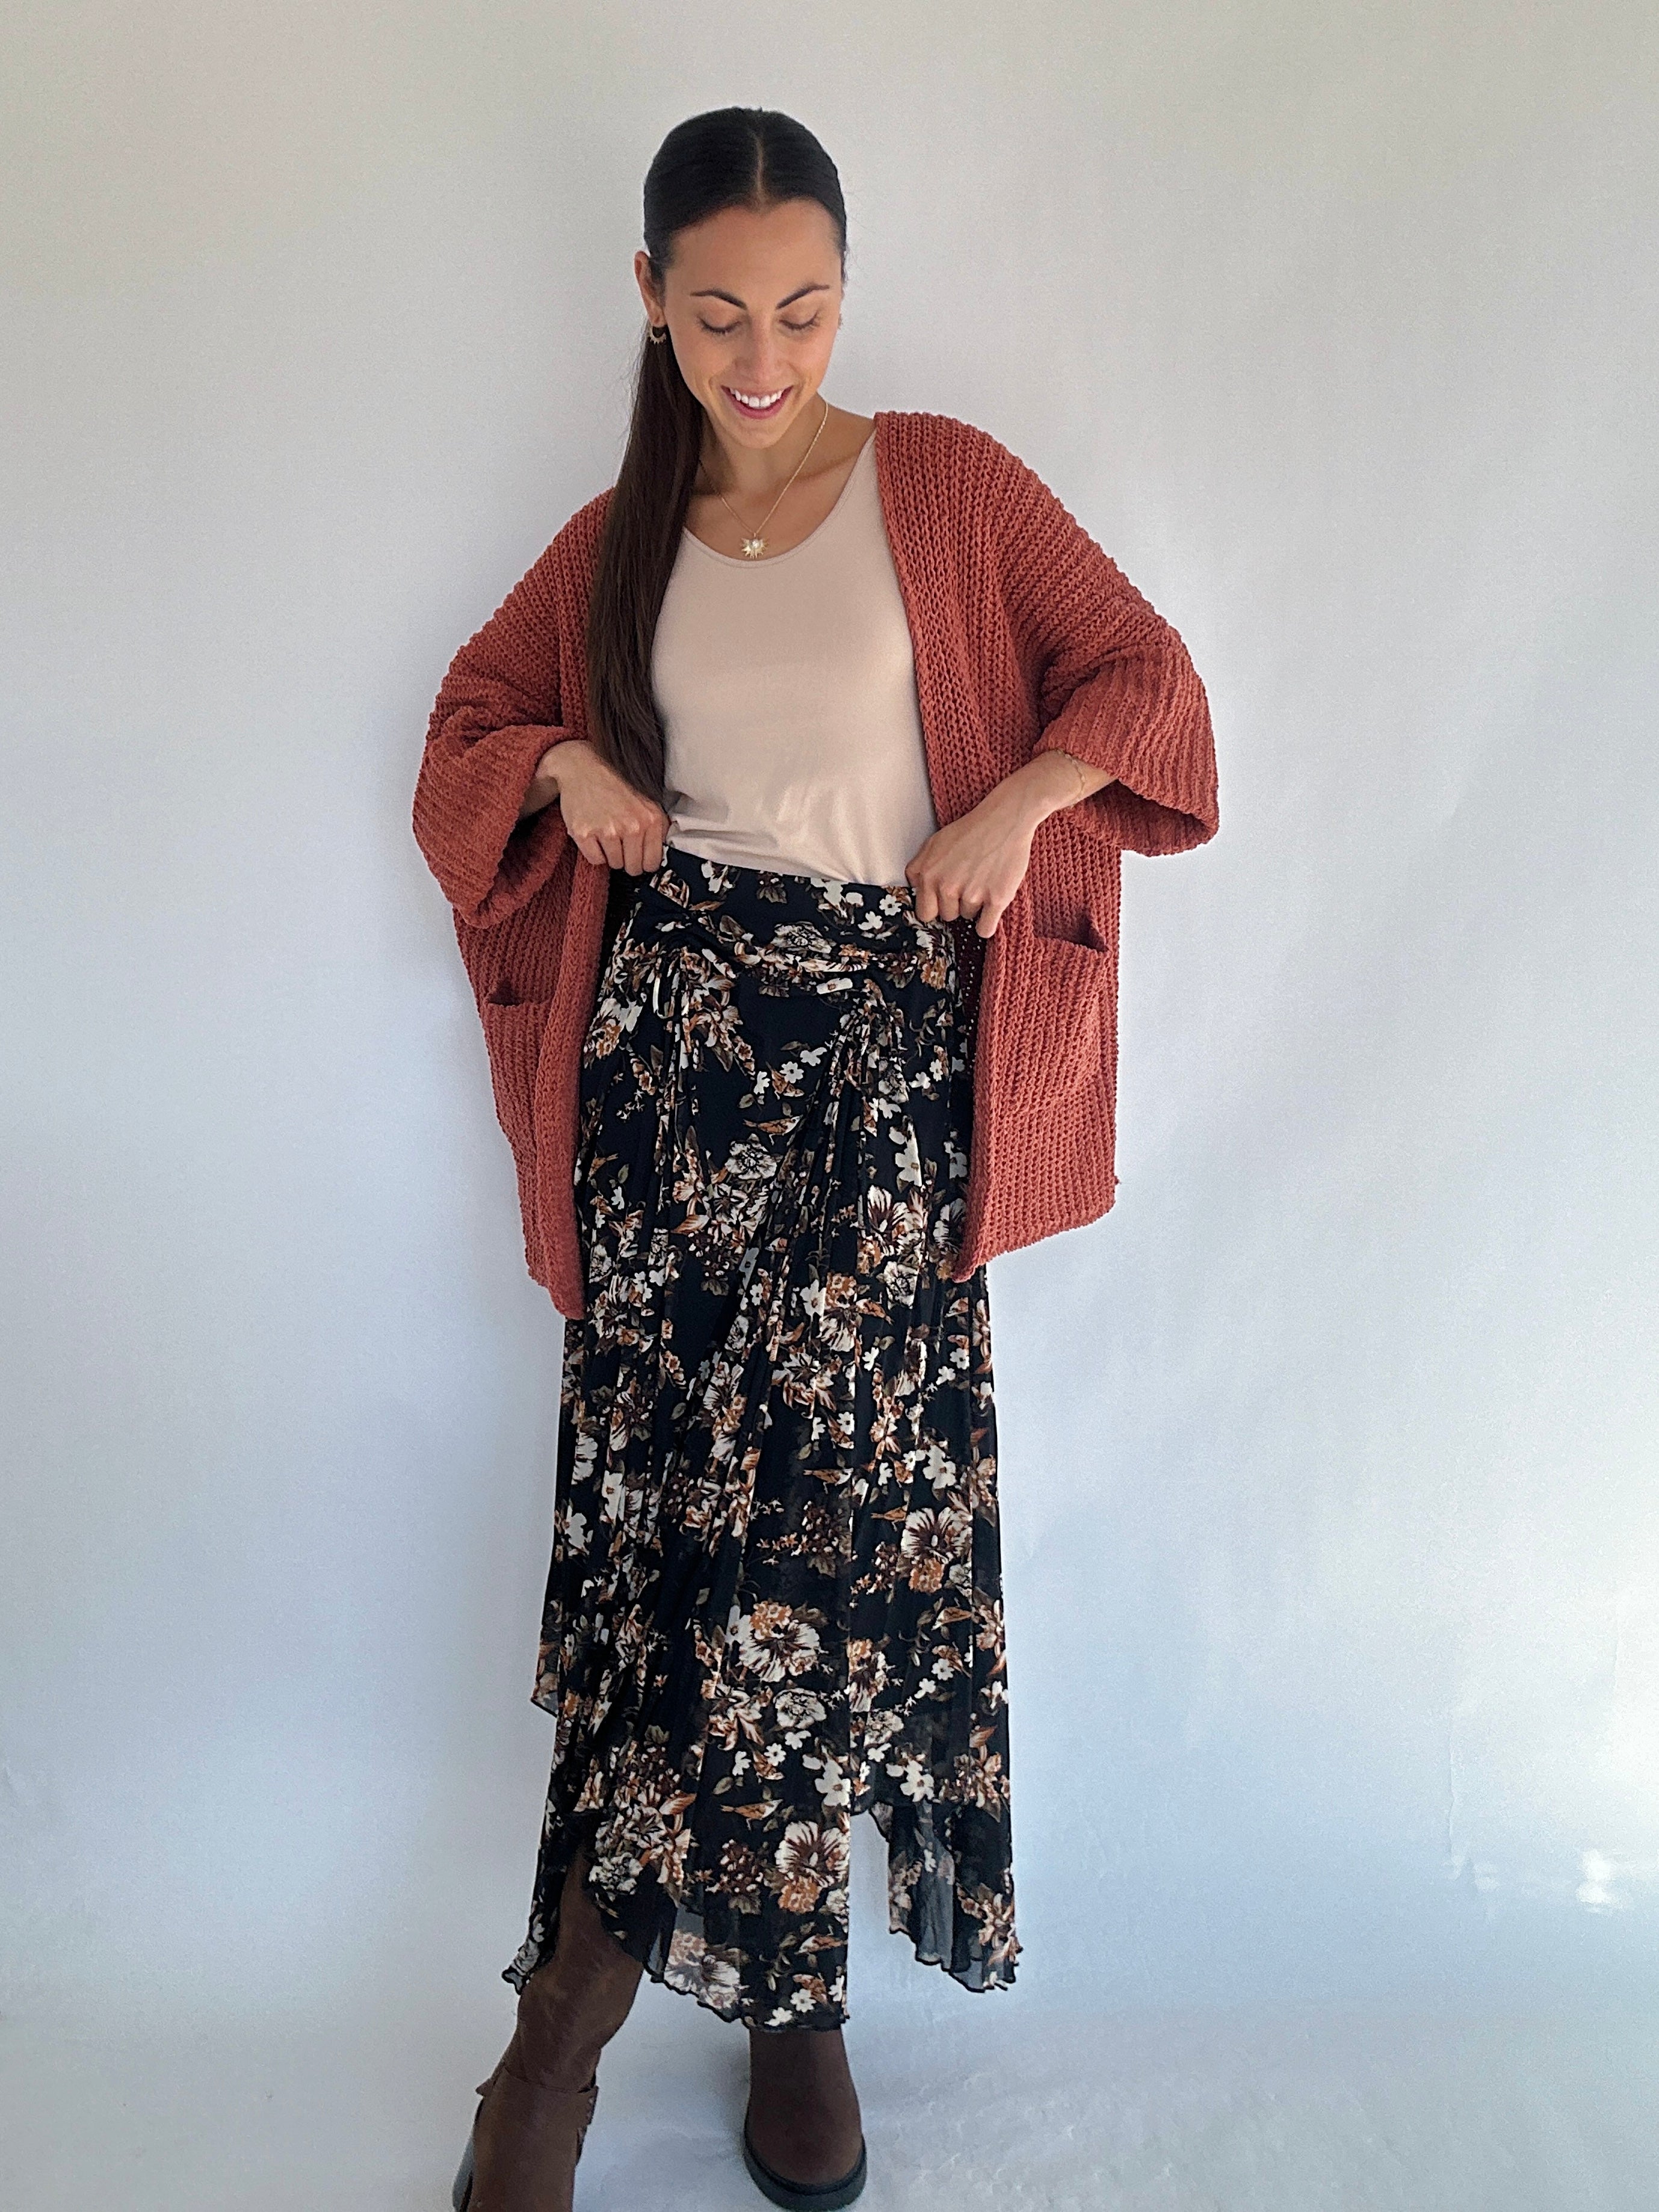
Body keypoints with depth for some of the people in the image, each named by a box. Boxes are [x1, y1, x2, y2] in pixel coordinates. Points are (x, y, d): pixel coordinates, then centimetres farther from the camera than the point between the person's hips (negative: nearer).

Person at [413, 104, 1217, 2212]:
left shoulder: (945, 483, 6)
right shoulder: (619, 538, 14)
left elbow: (1143, 673, 7)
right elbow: (475, 711, 25)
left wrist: (1018, 798, -11)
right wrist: (564, 765, 3)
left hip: (885, 1038, -2)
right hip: (671, 1028, 2)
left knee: (846, 1472, -10)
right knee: (671, 1466, -4)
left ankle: (586, 1987, 7)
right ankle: (784, 1983, 11)